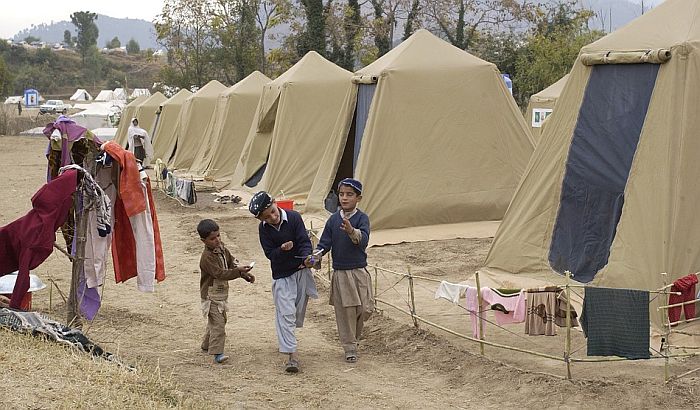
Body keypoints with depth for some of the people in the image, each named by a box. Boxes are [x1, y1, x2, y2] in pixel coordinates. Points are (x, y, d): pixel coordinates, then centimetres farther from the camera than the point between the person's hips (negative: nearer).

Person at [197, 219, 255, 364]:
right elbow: (220, 273, -32)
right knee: (217, 322, -14)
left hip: (221, 293, 9)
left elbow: (231, 263, 13)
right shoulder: (207, 257, -25)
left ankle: (206, 345, 38)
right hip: (211, 295, -9)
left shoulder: (221, 247, 3)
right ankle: (217, 353, -13)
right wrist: (239, 271, -40)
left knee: (220, 319, 22)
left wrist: (245, 274, 2)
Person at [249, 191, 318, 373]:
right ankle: (292, 355, -13)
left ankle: (287, 340, 40)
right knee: (285, 313, -10)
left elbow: (304, 241, -15)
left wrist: (306, 258, -34)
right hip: (281, 275, -1)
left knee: (299, 310, 13)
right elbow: (270, 254, -9)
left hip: (301, 270, 1)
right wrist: (282, 249, -30)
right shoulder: (264, 228, -9)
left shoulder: (294, 217, -14)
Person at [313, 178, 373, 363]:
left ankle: (354, 336, 29)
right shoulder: (333, 219, 2)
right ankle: (350, 348, 17)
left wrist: (352, 231, -45)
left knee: (365, 309, -2)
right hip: (340, 273, 2)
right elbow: (325, 243, 3)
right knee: (344, 312, 4)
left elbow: (363, 240, -24)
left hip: (359, 272, -2)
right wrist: (316, 256, -16)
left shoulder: (362, 218, -7)